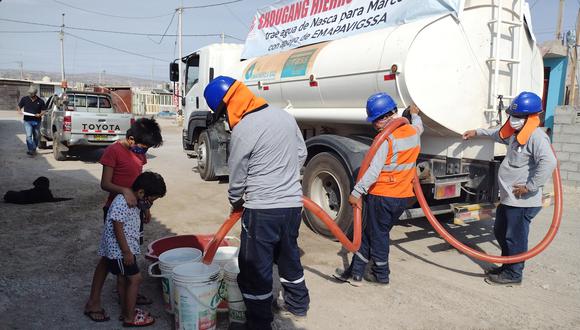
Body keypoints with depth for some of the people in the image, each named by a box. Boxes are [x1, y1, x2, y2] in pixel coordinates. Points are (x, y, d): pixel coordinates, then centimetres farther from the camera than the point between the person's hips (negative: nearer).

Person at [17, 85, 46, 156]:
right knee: (29, 135, -14)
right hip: (27, 121, -1)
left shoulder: (40, 101, 1)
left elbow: (43, 110, 6)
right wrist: (20, 111, -8)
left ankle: (34, 149, 28)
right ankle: (31, 150, -16)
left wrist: (40, 114, -15)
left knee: (36, 136, 11)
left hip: (37, 121, 1)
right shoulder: (24, 99, 2)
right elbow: (19, 106, 14)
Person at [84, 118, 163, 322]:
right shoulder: (114, 151, -16)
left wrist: (145, 206, 14)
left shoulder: (139, 152, 6)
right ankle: (93, 301, 9)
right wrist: (124, 191, -34)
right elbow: (105, 184, -17)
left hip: (134, 208, 7)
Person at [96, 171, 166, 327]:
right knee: (135, 279, -4)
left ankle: (126, 310, 33)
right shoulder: (121, 203, -25)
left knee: (123, 278, 19)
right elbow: (118, 228, -24)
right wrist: (126, 252, -20)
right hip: (119, 249, -10)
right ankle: (130, 317, 7)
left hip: (124, 248, 10)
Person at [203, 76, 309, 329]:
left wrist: (236, 202, 14)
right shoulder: (284, 116, 5)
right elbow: (301, 154, 16)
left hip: (262, 210, -8)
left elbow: (237, 177, -6)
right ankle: (297, 305, 41)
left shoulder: (242, 131, -17)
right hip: (293, 203, 8)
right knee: (289, 256, 24)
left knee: (254, 269, 6)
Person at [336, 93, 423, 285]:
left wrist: (356, 192, -24)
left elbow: (374, 170, -27)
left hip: (382, 196, -7)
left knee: (377, 235, 11)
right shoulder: (413, 131, 3)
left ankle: (381, 275, 26)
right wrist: (415, 114, 49)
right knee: (371, 232, 17)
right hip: (404, 196, 8)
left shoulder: (385, 139, -20)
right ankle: (356, 271, 24)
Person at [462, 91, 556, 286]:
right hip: (507, 198, 10)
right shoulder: (515, 134, 11)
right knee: (500, 232, 21)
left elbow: (549, 162, -33)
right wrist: (477, 132, 37)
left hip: (523, 202, -10)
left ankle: (513, 274, 21)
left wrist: (530, 187, -27)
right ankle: (507, 267, 38)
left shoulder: (536, 136, -19)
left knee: (514, 238, 4)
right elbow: (499, 134, 33)